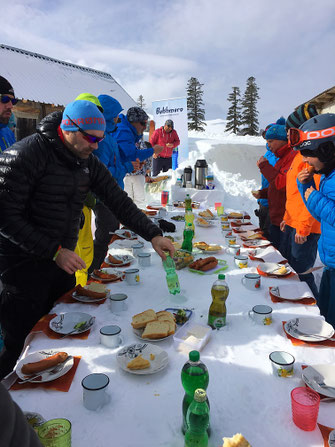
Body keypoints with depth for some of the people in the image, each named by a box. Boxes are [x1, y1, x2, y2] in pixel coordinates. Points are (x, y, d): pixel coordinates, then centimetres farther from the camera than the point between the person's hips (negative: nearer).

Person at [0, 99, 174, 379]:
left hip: (62, 258, 7)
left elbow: (119, 201, 2)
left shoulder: (88, 162, 4)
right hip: (25, 264, -6)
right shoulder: (25, 155, -18)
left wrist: (153, 234, -8)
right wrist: (55, 251, -22)